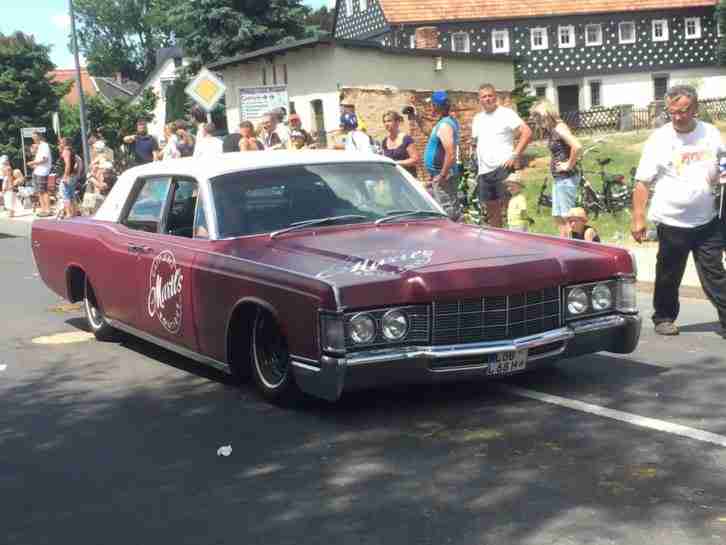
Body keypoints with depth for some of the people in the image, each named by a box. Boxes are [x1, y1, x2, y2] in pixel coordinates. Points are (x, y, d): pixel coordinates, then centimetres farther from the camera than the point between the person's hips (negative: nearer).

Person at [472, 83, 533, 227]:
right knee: (491, 209, 12)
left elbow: (527, 133, -12)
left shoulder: (506, 114, -4)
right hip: (484, 171, 7)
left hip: (503, 168, -7)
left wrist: (515, 155, -18)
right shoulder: (477, 119, 16)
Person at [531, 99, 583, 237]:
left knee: (567, 217, -6)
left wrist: (569, 165, -18)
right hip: (558, 178, 10)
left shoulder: (559, 128, -15)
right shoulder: (551, 130, 12)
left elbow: (577, 147, -28)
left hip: (566, 178, -10)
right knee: (557, 216, 12)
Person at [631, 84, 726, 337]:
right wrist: (638, 218, -12)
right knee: (668, 276, 10)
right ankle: (664, 318, 25)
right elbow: (642, 182, -6)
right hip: (672, 222, -2)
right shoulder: (659, 139, -6)